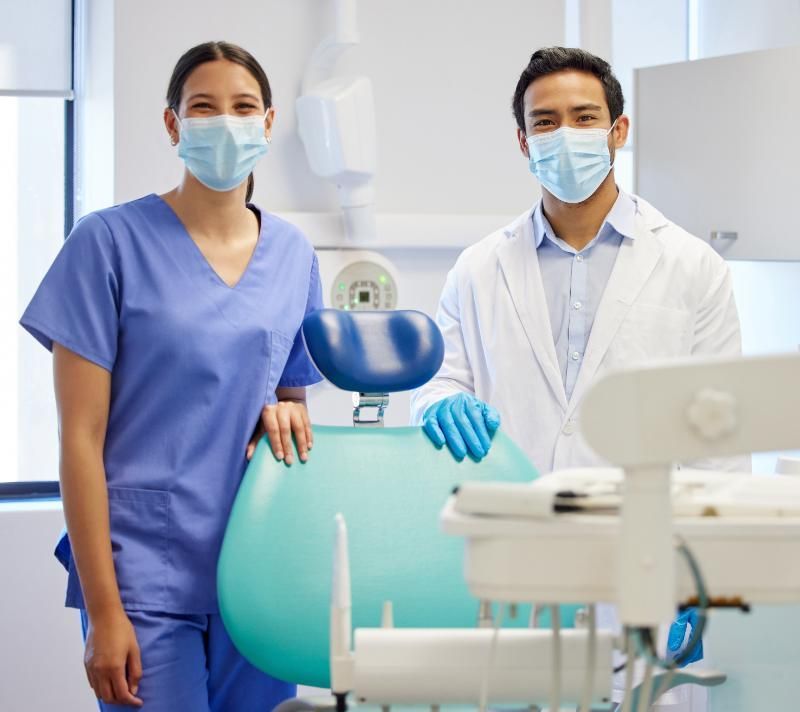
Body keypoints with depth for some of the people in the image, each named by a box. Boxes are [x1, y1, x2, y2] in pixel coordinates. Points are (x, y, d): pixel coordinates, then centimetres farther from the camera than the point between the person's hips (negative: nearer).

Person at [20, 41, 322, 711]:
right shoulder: (111, 242, -5)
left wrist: (286, 413, -5)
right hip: (145, 574, -4)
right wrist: (103, 611, -12)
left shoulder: (294, 255, 9)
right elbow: (81, 437, -7)